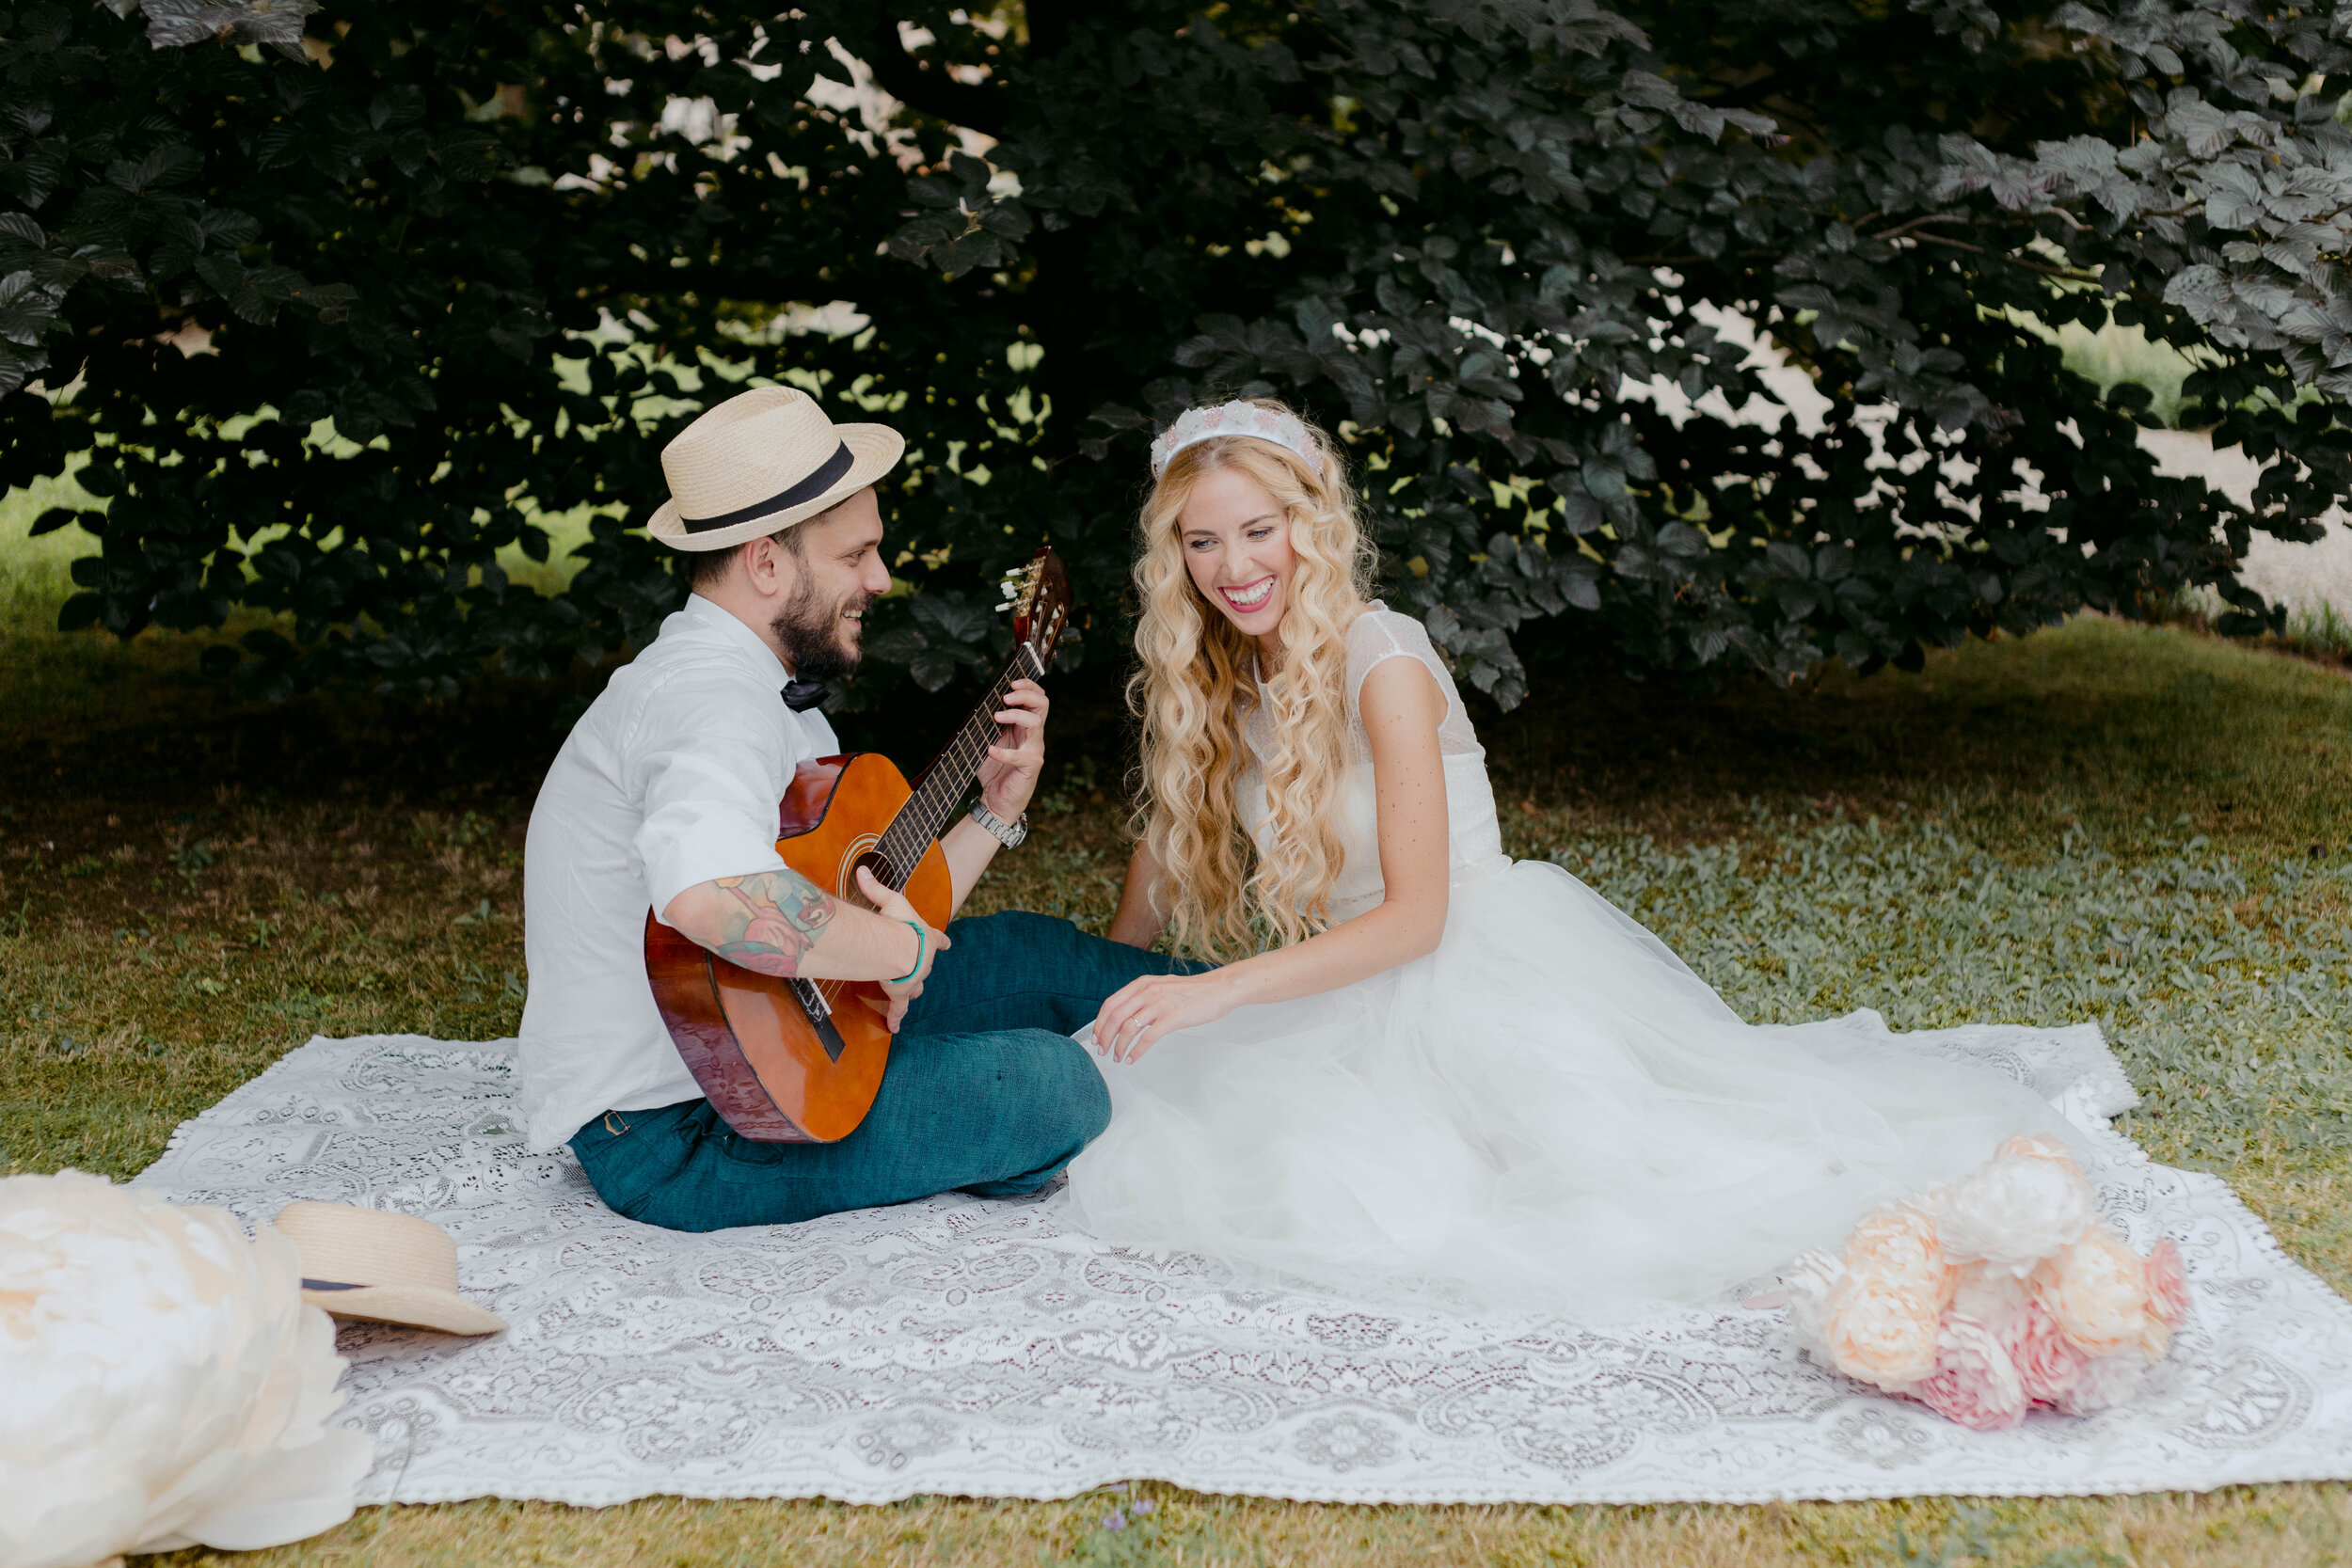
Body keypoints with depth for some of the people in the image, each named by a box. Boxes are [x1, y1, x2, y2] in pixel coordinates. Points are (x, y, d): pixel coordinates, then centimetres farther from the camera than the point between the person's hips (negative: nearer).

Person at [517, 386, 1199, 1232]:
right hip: (664, 1136, -10)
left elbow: (867, 906, 14)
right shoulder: (712, 699, -23)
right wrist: (901, 949, -30)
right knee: (1053, 1085, -16)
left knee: (1030, 956, 8)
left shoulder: (768, 698, 13)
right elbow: (714, 898, -45)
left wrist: (997, 812, 8)